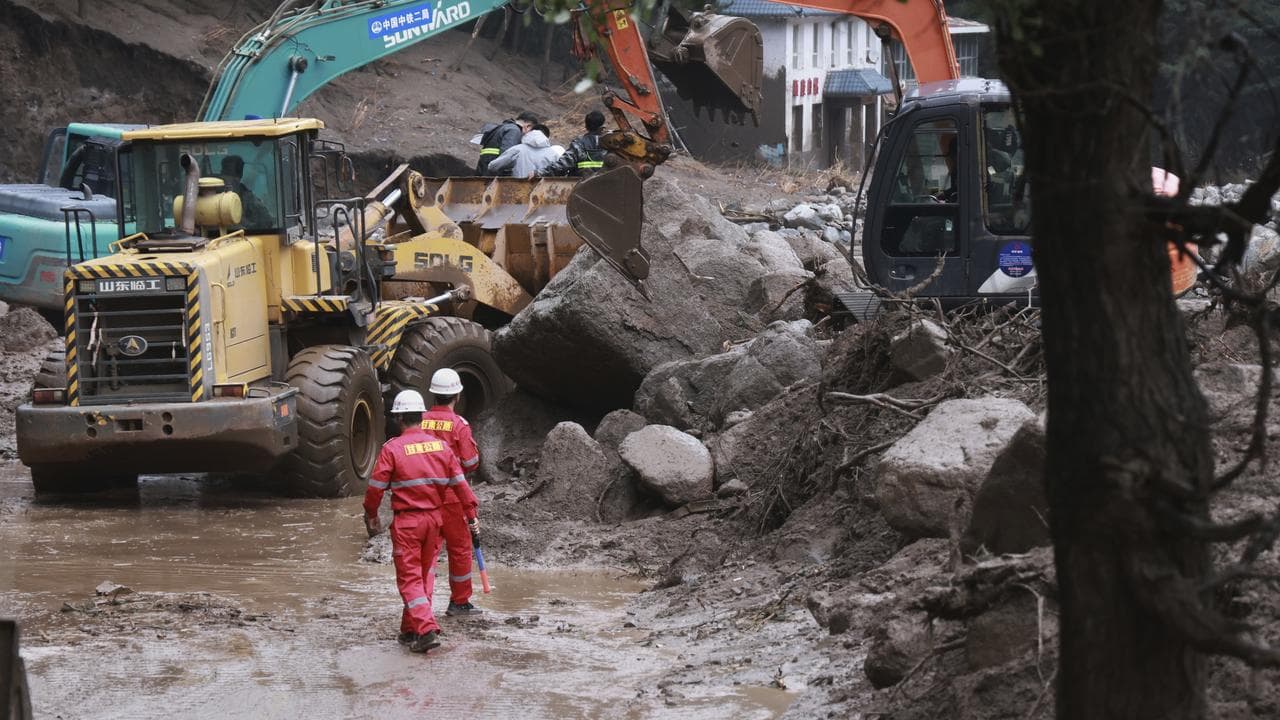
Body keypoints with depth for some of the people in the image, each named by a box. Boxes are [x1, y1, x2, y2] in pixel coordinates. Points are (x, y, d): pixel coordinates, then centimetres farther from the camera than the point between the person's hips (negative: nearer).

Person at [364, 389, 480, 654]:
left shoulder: (393, 448, -10)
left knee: (410, 578, 0)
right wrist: (472, 513, 12)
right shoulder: (441, 446, 4)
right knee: (425, 574, 16)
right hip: (434, 518, 5)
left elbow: (376, 487, -8)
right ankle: (410, 630, 22)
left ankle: (427, 630, -14)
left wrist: (371, 515, 7)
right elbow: (459, 483, 5)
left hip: (406, 522, -5)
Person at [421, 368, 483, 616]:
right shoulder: (459, 424, -12)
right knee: (460, 547, 9)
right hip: (452, 496, -3)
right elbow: (471, 463, -11)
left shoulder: (421, 421, -2)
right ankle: (459, 602, 14)